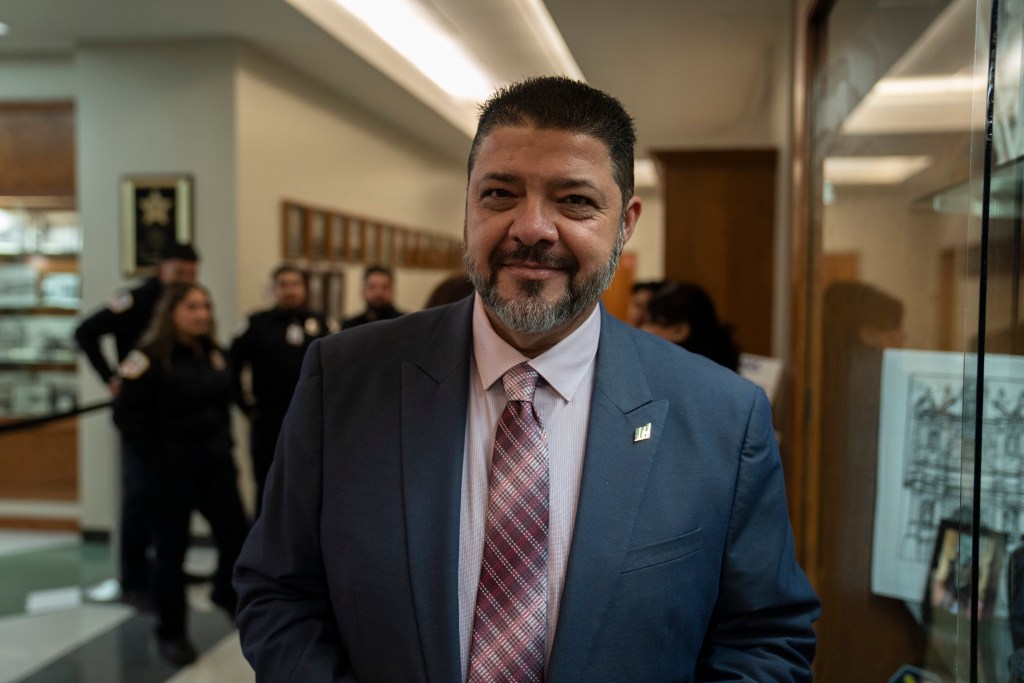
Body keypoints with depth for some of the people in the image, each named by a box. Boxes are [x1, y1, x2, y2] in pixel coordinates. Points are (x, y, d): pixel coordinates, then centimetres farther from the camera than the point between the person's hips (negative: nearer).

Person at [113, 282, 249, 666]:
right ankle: (171, 632, 21)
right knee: (171, 550, 4)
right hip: (170, 470, -5)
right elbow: (126, 414, -13)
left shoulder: (215, 354, 9)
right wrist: (155, 457, -13)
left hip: (216, 463, 6)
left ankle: (227, 595, 35)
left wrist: (224, 445, 10)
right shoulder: (150, 357, -11)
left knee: (237, 536, 5)